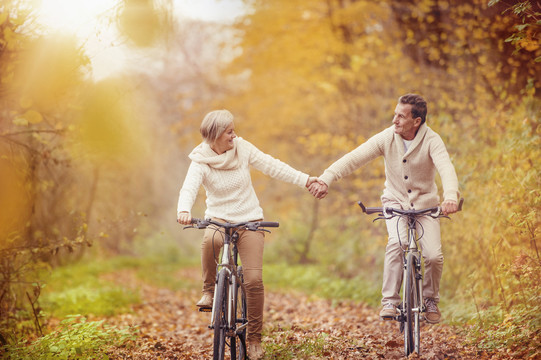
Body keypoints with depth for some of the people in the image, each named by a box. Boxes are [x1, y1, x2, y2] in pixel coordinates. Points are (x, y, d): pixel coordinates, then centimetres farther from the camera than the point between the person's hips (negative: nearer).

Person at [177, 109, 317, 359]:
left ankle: (254, 338, 5)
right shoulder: (200, 162, -10)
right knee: (210, 240, -39)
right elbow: (189, 188, -25)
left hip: (249, 219, 1)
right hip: (219, 218, -1)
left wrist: (305, 180, -10)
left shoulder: (242, 148, -5)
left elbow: (272, 166, -3)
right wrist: (183, 210, -47)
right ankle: (209, 290, -14)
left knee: (254, 280, -10)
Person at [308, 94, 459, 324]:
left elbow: (446, 168, -35)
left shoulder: (431, 141, -19)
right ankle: (390, 300, -18)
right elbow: (354, 158, -19)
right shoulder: (386, 138, -14)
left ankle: (431, 299, 14)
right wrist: (325, 180, -32)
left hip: (425, 203, 0)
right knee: (397, 242, -28)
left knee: (434, 255, -14)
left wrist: (450, 197, -55)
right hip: (395, 200, 1)